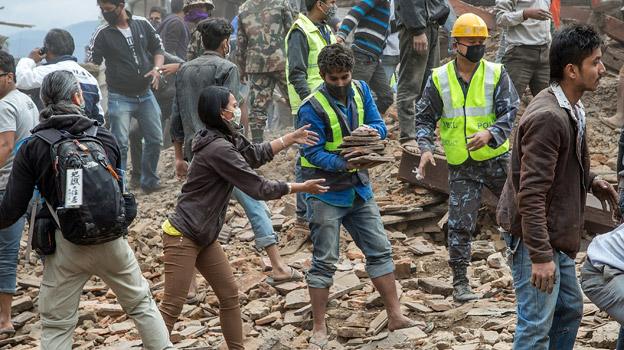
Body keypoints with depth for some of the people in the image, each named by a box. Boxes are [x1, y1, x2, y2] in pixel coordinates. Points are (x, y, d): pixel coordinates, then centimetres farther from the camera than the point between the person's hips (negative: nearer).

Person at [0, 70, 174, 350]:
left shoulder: (32, 149, -6)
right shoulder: (104, 138, 1)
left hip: (65, 245, -2)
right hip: (111, 240, 2)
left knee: (56, 326, 6)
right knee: (142, 304, 18)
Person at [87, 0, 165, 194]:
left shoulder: (142, 24, 1)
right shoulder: (102, 34, -8)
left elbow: (158, 48, 12)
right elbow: (91, 63, -9)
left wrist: (157, 69, -7)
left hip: (145, 94, 4)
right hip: (120, 97, -4)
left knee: (155, 139, 10)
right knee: (120, 144, -7)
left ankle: (149, 181, 27)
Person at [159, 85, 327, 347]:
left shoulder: (225, 139, 7)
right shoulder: (219, 149, -23)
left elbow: (255, 154, 24)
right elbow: (258, 188, -19)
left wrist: (291, 138, 23)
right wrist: (302, 188, -8)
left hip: (204, 237, 10)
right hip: (182, 237, -10)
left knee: (229, 295, 13)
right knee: (172, 307, -8)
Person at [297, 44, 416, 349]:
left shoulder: (360, 90, 0)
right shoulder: (312, 108, -19)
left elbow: (380, 125, 2)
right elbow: (314, 153, -20)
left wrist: (372, 131, -22)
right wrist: (344, 164, -34)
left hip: (359, 189, 6)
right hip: (326, 192, -6)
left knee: (379, 250, 9)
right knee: (324, 261, -1)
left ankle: (395, 316, 19)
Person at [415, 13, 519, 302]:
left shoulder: (496, 74, -2)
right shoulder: (439, 79, -1)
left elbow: (510, 112, -9)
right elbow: (425, 118, 6)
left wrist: (491, 133, -28)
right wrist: (426, 148, -11)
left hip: (497, 158, 1)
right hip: (462, 166, 0)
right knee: (460, 224, 0)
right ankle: (460, 282, 12)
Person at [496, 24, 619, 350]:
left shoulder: (571, 108, 7)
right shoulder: (547, 117, -25)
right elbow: (531, 194, -27)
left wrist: (590, 181, 7)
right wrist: (540, 255, -28)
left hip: (556, 234, 10)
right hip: (535, 236, -10)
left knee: (570, 310, 20)